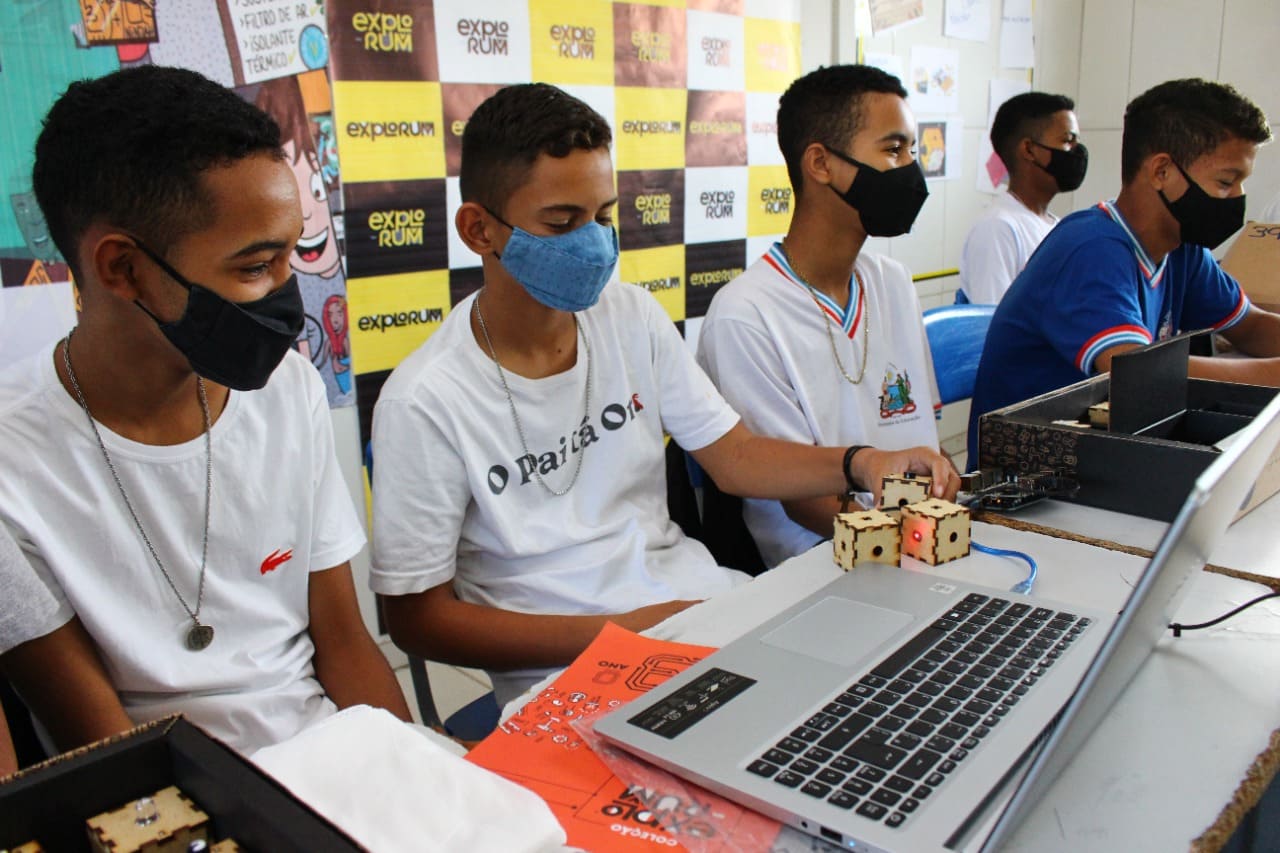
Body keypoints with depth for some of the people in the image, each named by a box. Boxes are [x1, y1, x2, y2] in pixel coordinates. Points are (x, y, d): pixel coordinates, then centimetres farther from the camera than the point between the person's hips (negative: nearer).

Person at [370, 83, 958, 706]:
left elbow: (733, 456, 7)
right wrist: (615, 633, -16)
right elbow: (417, 617, -9)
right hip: (560, 665, -5)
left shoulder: (632, 318, 3)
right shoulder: (426, 402, -14)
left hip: (686, 588, 6)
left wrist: (859, 463, -12)